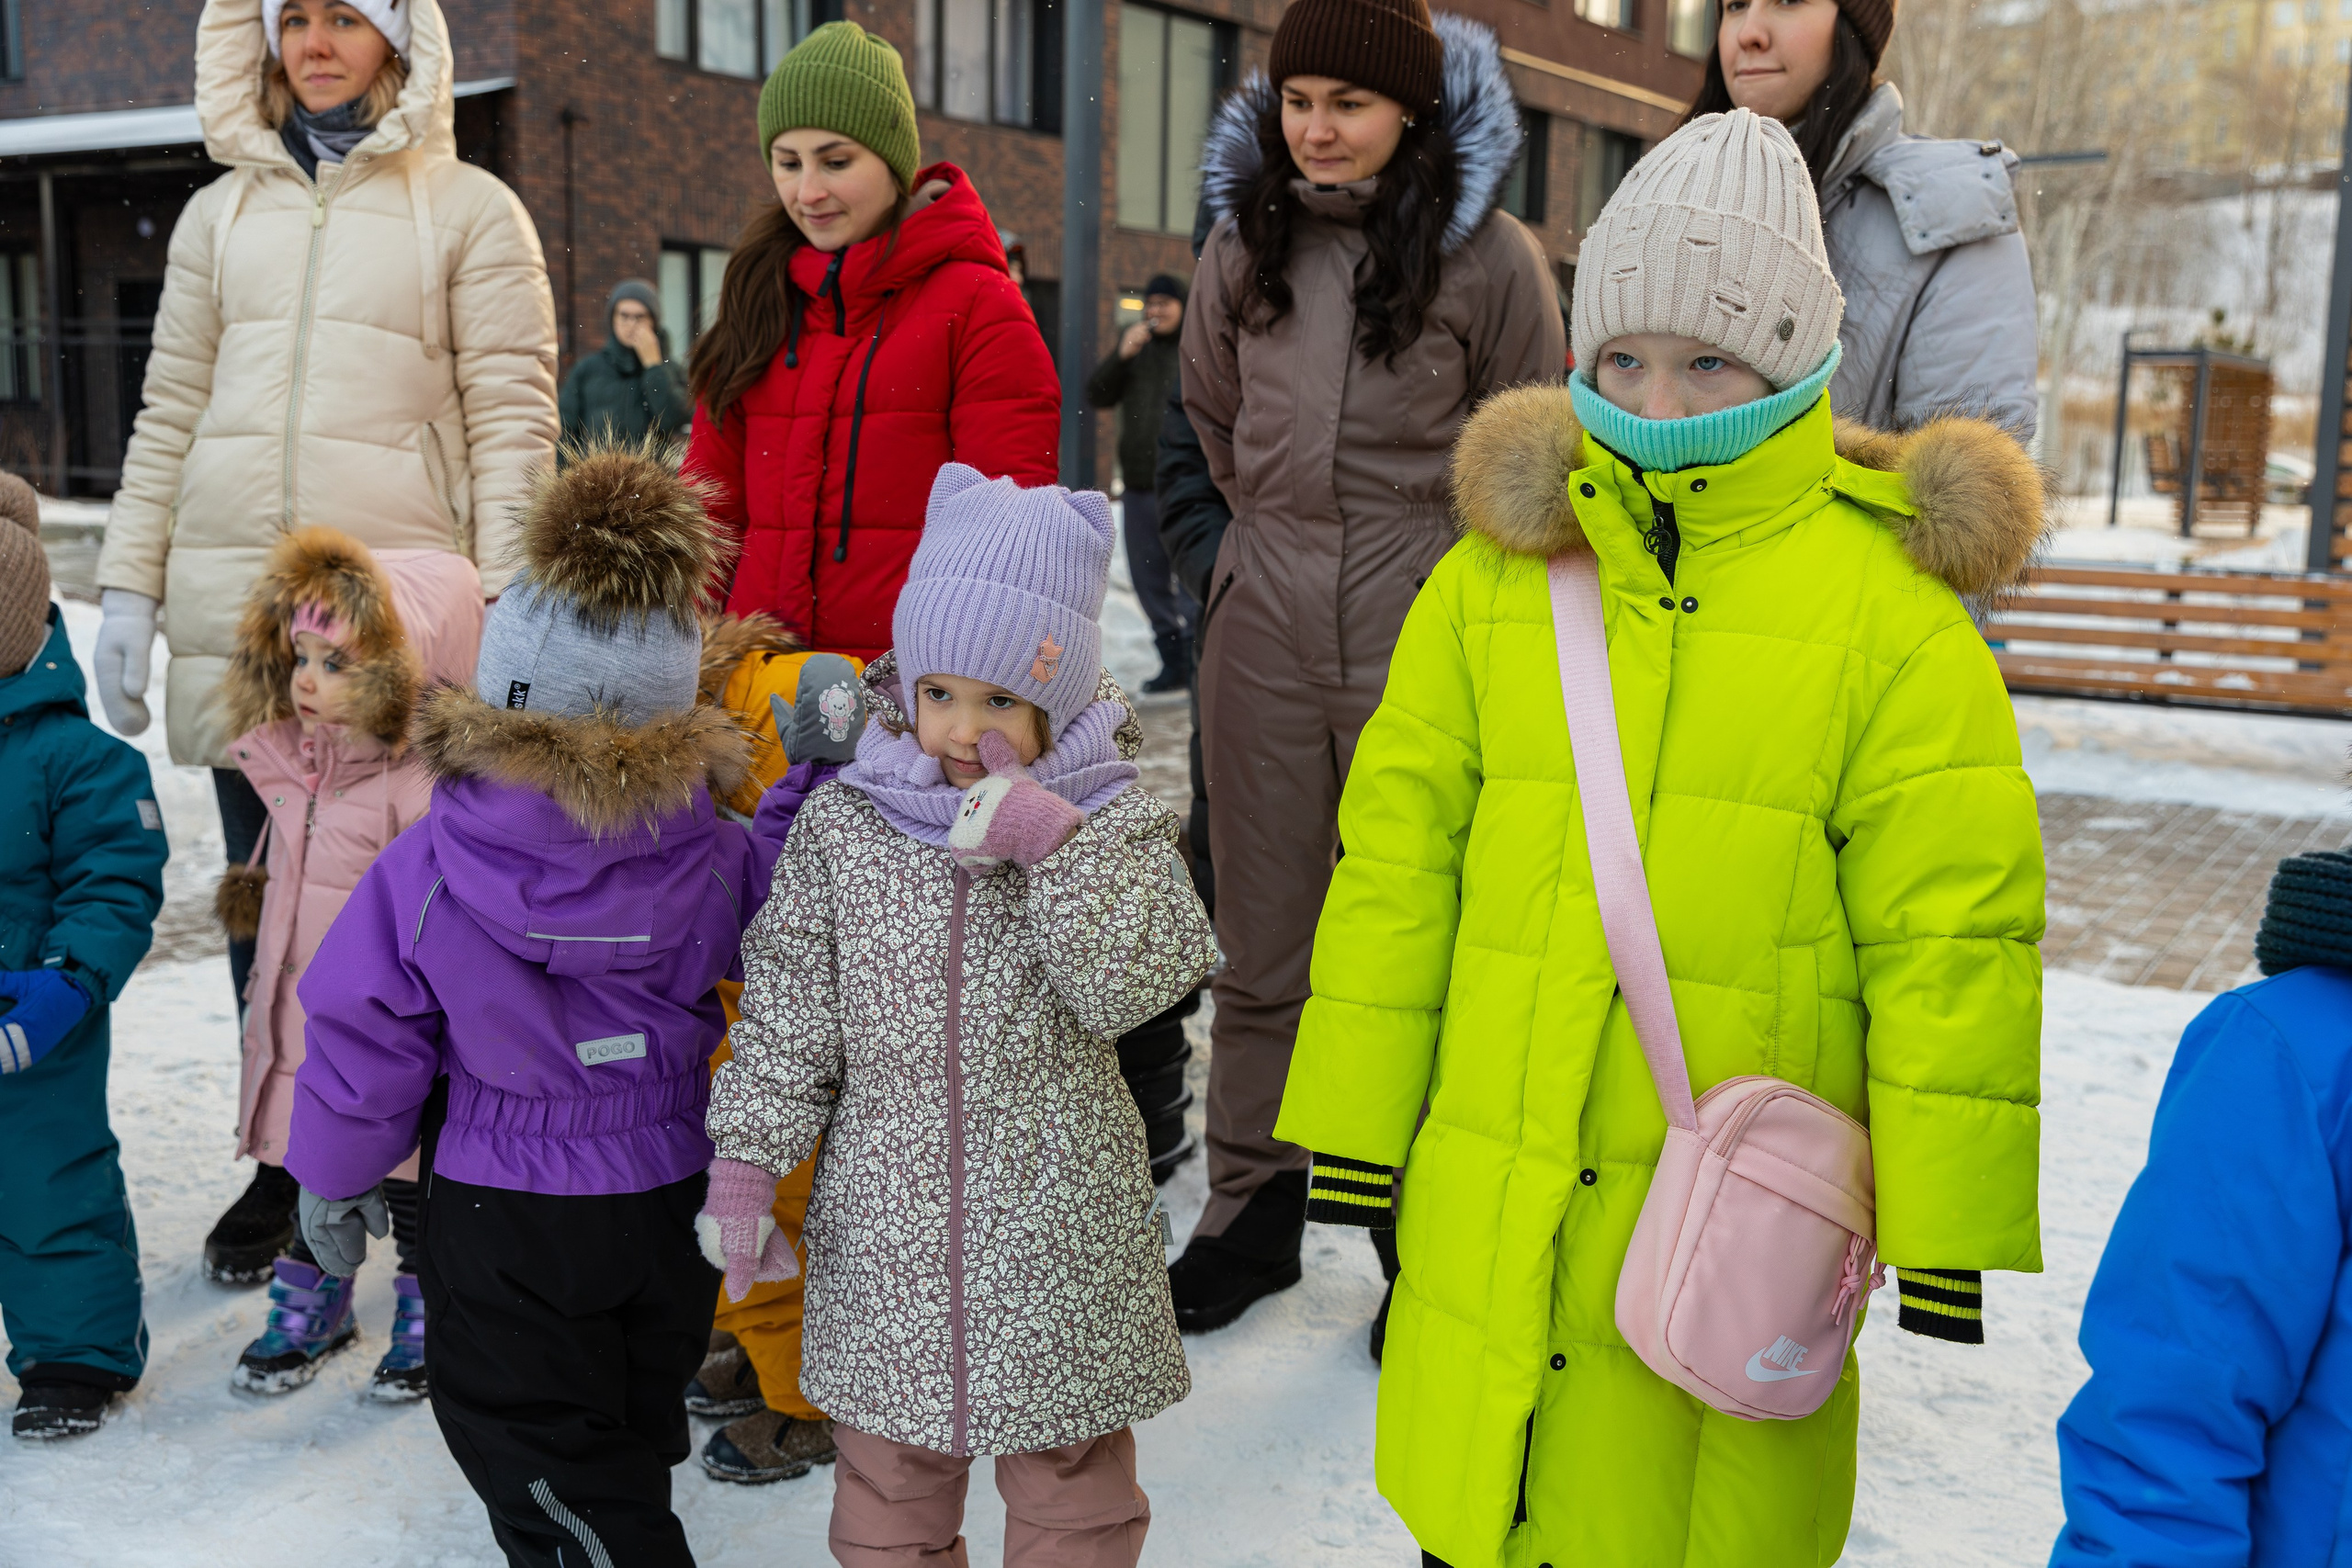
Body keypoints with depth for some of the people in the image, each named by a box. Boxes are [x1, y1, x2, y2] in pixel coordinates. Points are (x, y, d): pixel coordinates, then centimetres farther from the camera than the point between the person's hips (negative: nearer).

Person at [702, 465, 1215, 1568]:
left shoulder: (1112, 825, -6)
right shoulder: (840, 829, -2)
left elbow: (1131, 987, -18)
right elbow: (787, 1012, 2)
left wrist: (1051, 841, -25)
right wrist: (745, 1163, -2)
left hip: (1057, 1228, -1)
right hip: (885, 1223, 2)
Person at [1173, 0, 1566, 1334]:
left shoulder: (1489, 253, -5)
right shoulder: (1244, 243, 7)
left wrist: (1440, 568, 8)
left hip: (1424, 639, -3)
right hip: (1266, 631, 4)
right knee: (1263, 943, 11)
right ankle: (1253, 1208, 26)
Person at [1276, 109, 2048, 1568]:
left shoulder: (1889, 602, -4)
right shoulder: (1499, 569, 5)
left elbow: (1951, 928, -5)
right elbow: (1400, 847, 7)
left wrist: (1955, 1245, -4)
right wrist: (1355, 1135, 7)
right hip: (1490, 1221, 3)